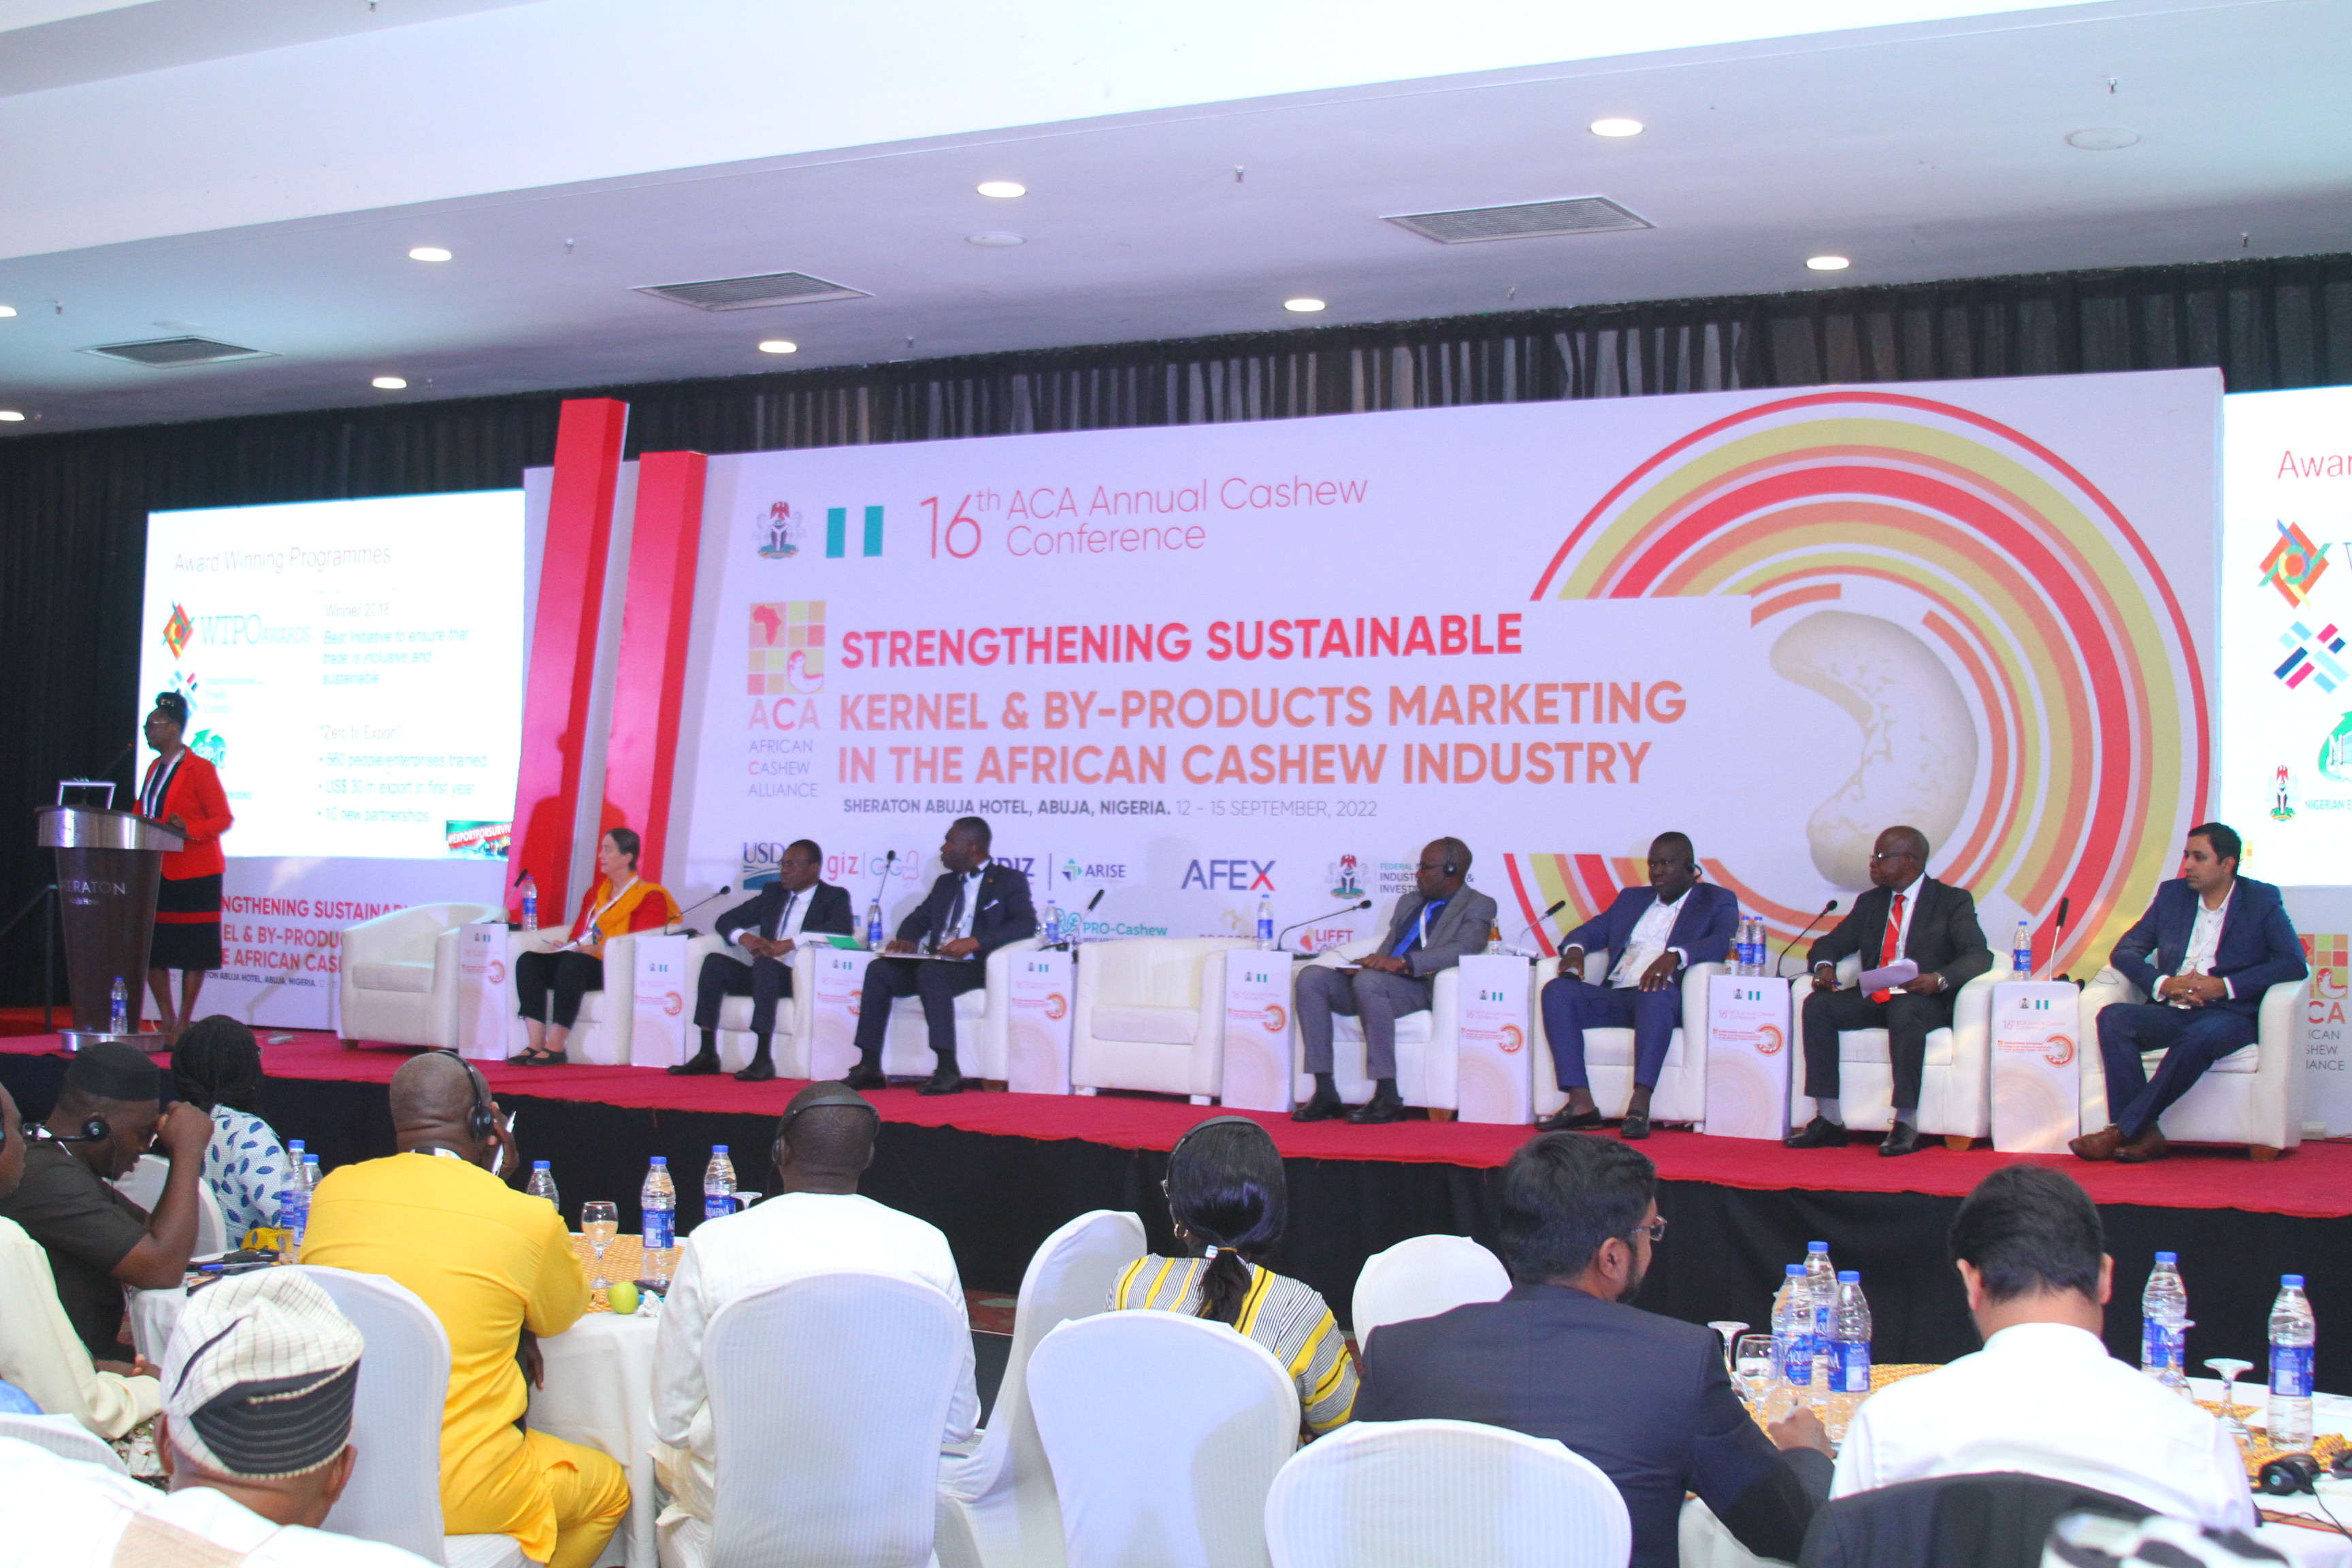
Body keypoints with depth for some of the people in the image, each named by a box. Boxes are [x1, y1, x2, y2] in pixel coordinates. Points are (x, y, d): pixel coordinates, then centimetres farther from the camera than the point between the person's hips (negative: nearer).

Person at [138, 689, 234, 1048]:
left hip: (193, 874, -8)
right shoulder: (154, 768, 14)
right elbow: (143, 813, 22)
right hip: (155, 871, 8)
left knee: (192, 952, -1)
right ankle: (166, 1021, 16)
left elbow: (224, 819, -12)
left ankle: (184, 1026, 5)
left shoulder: (200, 770, -9)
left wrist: (188, 828, -27)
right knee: (151, 947, 6)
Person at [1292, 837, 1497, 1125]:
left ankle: (1388, 1099, -35)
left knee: (1369, 980, -37)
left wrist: (1403, 962, -27)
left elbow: (1462, 949, -14)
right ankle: (1325, 1094, -22)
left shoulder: (1479, 906, 5)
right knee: (1312, 976, -17)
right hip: (1375, 985, 7)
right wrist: (1371, 962, -2)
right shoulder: (1408, 902, 29)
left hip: (1423, 989, -7)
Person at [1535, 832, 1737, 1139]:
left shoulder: (1717, 901, 13)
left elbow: (1724, 942, -7)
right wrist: (1574, 949, 1)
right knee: (1557, 991, -22)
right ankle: (1580, 1103, -32)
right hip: (1615, 998, 5)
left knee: (1656, 993, -40)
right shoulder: (1632, 899, 30)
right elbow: (1588, 931, 27)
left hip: (1667, 999, -5)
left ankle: (1640, 1105, -47)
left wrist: (1674, 956, -26)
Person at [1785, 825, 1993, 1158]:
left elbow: (1979, 955, -12)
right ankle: (1829, 1121, -24)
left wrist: (1940, 979, -33)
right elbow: (1830, 943, 21)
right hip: (1872, 1000, 5)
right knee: (1818, 1005, -21)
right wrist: (1824, 966, -6)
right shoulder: (1870, 902, 19)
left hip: (1924, 1003, -5)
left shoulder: (1953, 901, 1)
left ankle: (1906, 1125, -38)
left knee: (1903, 1010, -39)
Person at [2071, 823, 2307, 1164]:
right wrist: (2163, 983, -9)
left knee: (2199, 1036, -38)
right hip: (2172, 1011, 4)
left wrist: (2225, 986, -17)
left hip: (2230, 1013, -4)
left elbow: (2294, 962, -9)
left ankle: (2123, 1130, -34)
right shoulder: (2172, 894, 15)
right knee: (2113, 1016, -25)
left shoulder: (2262, 900, 4)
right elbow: (2125, 951, 11)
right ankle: (2143, 1135, -34)